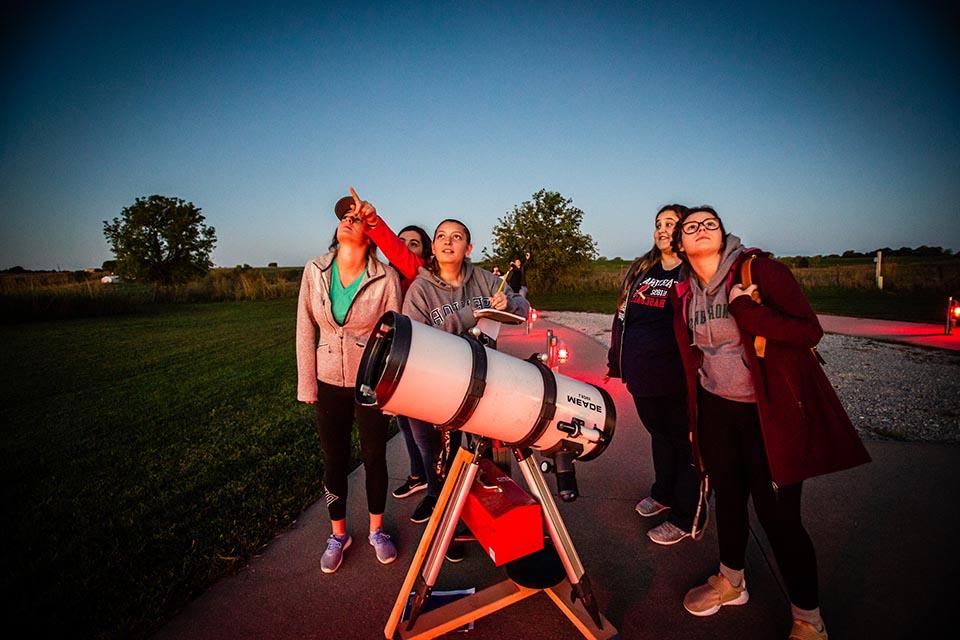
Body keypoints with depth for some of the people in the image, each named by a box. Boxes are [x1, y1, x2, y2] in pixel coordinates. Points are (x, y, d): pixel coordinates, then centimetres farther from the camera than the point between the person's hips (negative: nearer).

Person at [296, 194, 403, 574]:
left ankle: (377, 530, 36)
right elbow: (305, 332, 1)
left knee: (375, 458, 12)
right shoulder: (315, 272, -4)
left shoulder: (386, 278, -12)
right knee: (334, 461, 14)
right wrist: (307, 385, 0)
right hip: (329, 383, 2)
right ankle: (338, 535, 36)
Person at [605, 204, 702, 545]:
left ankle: (686, 518, 21)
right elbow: (622, 316, 15)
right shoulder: (640, 269, 13)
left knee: (684, 439, 7)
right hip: (640, 373, 6)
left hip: (675, 376, -6)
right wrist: (615, 360, 14)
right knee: (659, 432, 22)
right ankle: (664, 493, 42)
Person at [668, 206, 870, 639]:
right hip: (716, 410, 5)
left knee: (776, 513, 1)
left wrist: (746, 309, -25)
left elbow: (809, 331, -17)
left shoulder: (758, 269, -11)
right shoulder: (684, 294, 6)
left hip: (771, 412, -5)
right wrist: (692, 419, 16)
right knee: (727, 498, 18)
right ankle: (731, 582, 42)